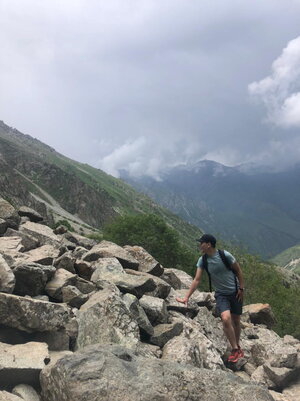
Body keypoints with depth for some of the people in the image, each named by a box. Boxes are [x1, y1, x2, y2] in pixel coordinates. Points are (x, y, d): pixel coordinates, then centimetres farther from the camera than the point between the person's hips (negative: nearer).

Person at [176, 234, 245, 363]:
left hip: (235, 292, -1)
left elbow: (238, 271, -5)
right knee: (226, 319, -21)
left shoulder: (225, 255, -18)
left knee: (236, 321, 10)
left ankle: (237, 347, 35)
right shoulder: (203, 260, -9)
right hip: (221, 294, 1)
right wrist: (186, 297, -14)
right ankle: (235, 349, -2)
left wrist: (241, 288, -6)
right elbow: (197, 280, -9)